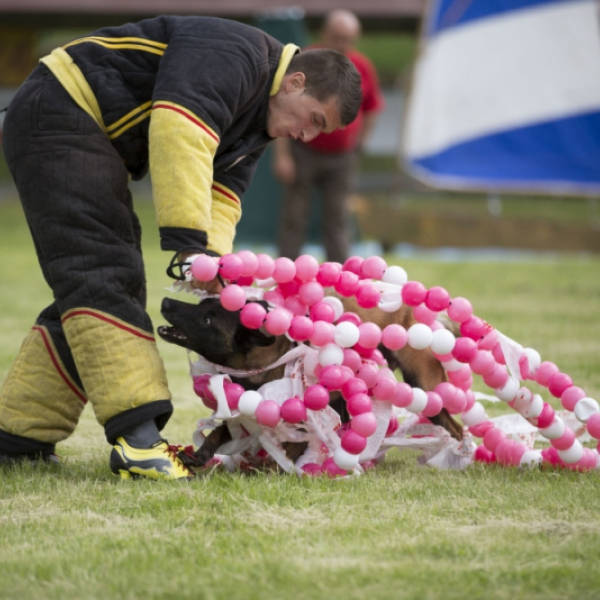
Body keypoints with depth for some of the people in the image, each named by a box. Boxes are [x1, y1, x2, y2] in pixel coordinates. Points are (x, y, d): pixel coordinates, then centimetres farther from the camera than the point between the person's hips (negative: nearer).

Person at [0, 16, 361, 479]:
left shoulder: (257, 126, 14)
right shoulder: (237, 55, -18)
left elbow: (221, 197, 8)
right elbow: (179, 131, -30)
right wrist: (190, 244, -31)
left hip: (98, 146, 11)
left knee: (107, 285, 10)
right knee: (104, 280, -20)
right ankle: (139, 438, -30)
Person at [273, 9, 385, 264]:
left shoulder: (363, 68, 1)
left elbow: (371, 109, 15)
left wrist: (358, 143, 7)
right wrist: (282, 155, -11)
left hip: (342, 157, 2)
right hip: (303, 153, -2)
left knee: (338, 218, 3)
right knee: (294, 216, 1)